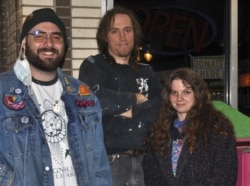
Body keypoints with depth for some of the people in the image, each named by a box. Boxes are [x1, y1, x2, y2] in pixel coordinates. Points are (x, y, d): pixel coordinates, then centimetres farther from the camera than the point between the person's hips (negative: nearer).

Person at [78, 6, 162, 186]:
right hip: (105, 161, -4)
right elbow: (96, 99, -18)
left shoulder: (147, 73, 15)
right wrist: (135, 99, -6)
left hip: (139, 161, 4)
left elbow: (159, 111, 2)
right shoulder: (93, 66, 2)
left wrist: (128, 111, -10)